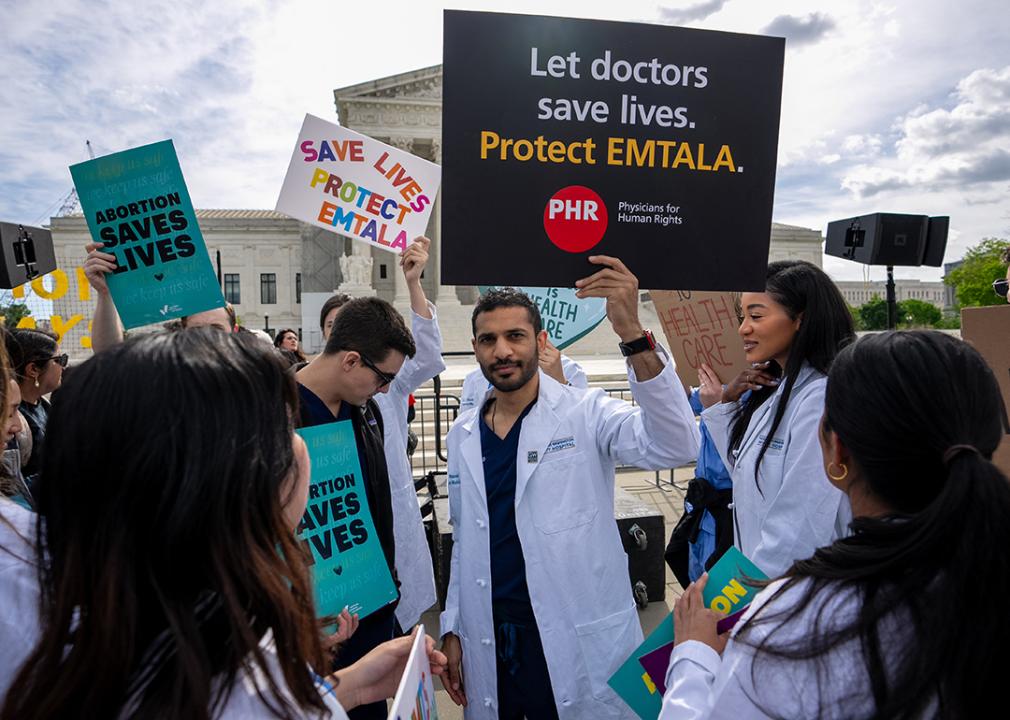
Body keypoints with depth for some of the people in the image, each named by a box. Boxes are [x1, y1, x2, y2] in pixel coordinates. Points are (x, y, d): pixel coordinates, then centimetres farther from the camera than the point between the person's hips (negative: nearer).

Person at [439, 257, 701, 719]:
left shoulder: (585, 415, -12)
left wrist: (631, 332, -39)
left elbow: (675, 446, -29)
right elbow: (464, 539, 11)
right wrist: (452, 627, 10)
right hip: (487, 644, 4)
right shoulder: (463, 435, 3)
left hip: (580, 644, -4)